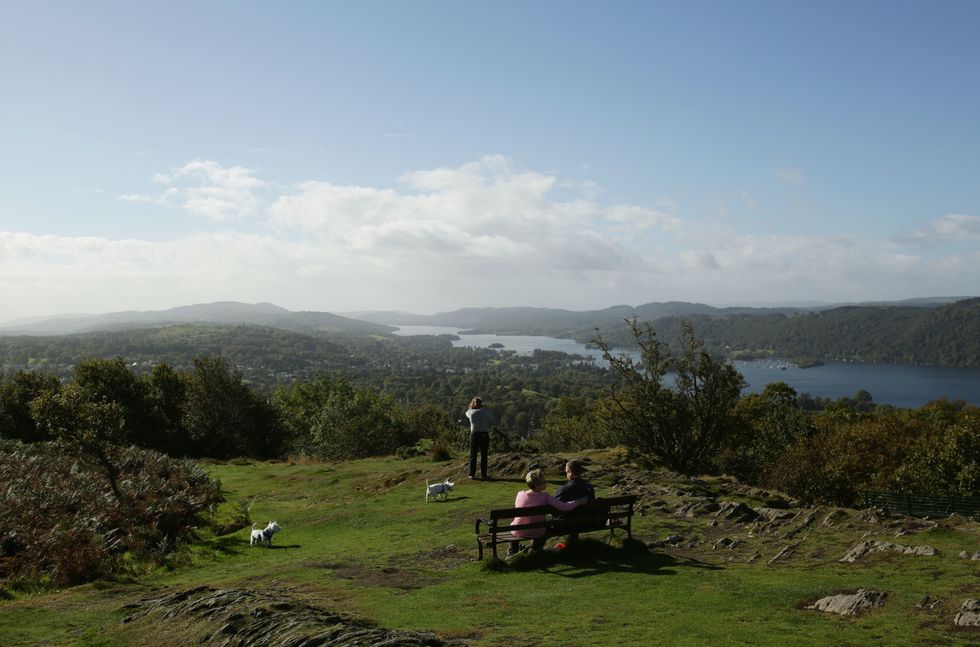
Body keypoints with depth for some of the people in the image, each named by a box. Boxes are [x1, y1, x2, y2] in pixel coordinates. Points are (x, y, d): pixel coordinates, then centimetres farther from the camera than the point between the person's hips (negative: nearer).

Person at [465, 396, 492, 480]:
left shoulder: (471, 412, -2)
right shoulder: (484, 412, -6)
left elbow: (467, 413, 22)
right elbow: (491, 417, 13)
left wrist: (472, 406, 25)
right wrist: (485, 408, 16)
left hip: (474, 434, 1)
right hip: (484, 434, -1)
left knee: (473, 455, 9)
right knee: (483, 456, 4)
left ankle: (472, 474, 8)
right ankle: (483, 475, 5)